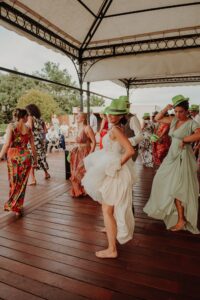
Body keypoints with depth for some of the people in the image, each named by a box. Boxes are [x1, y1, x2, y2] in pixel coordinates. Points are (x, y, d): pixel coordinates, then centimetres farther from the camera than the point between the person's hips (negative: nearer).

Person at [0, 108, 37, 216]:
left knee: (13, 182, 16)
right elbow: (32, 146, 5)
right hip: (25, 156, 1)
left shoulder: (11, 126, -3)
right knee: (22, 182, 10)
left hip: (13, 155, -1)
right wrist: (35, 159, 17)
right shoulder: (28, 129, 3)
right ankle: (17, 207, 15)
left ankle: (12, 204, 25)